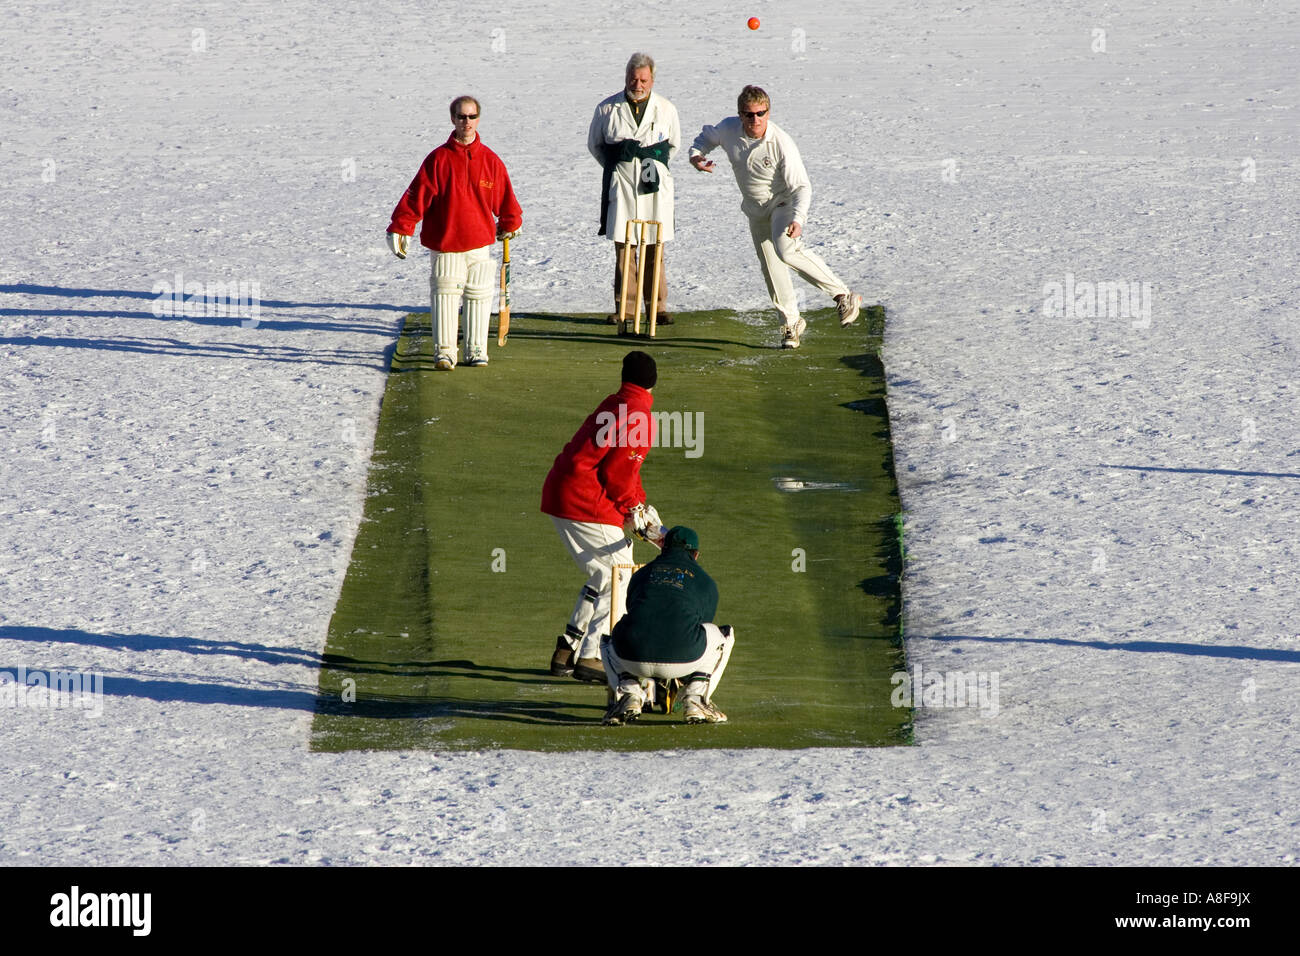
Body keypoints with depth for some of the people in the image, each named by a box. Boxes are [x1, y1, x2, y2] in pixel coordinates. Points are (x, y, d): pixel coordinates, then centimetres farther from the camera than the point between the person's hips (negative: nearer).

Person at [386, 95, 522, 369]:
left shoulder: (490, 161, 4)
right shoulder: (438, 159, -2)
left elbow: (505, 198, 18)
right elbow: (416, 196, -1)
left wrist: (510, 224, 29)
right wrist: (400, 229, -4)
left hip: (480, 243, 2)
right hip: (445, 242, -2)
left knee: (478, 295, 4)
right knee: (445, 294, -9)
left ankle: (476, 349, 15)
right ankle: (444, 351, -4)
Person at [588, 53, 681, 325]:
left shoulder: (666, 109, 6)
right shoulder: (608, 109, 3)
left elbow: (674, 145, 20)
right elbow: (594, 144, 16)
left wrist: (655, 167, 12)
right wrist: (616, 169, 10)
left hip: (653, 187, 0)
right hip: (621, 187, 0)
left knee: (654, 250, 1)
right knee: (622, 248, -1)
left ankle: (657, 307, 7)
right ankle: (624, 307, 4)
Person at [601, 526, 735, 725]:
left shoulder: (641, 574, 29)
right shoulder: (706, 582, 23)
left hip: (633, 661, 2)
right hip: (682, 660, -2)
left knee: (610, 643, 38)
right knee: (723, 636, 28)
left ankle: (629, 695, 12)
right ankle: (695, 699, 15)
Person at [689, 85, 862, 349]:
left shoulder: (782, 144, -26)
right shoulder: (728, 130, -12)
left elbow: (801, 187, -22)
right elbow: (707, 137, 13)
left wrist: (797, 219, -37)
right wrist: (697, 154, -9)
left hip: (783, 202, -6)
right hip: (756, 210, 6)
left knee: (786, 250, -30)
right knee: (770, 268, 6)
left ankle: (843, 296, -21)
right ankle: (792, 322, 25)